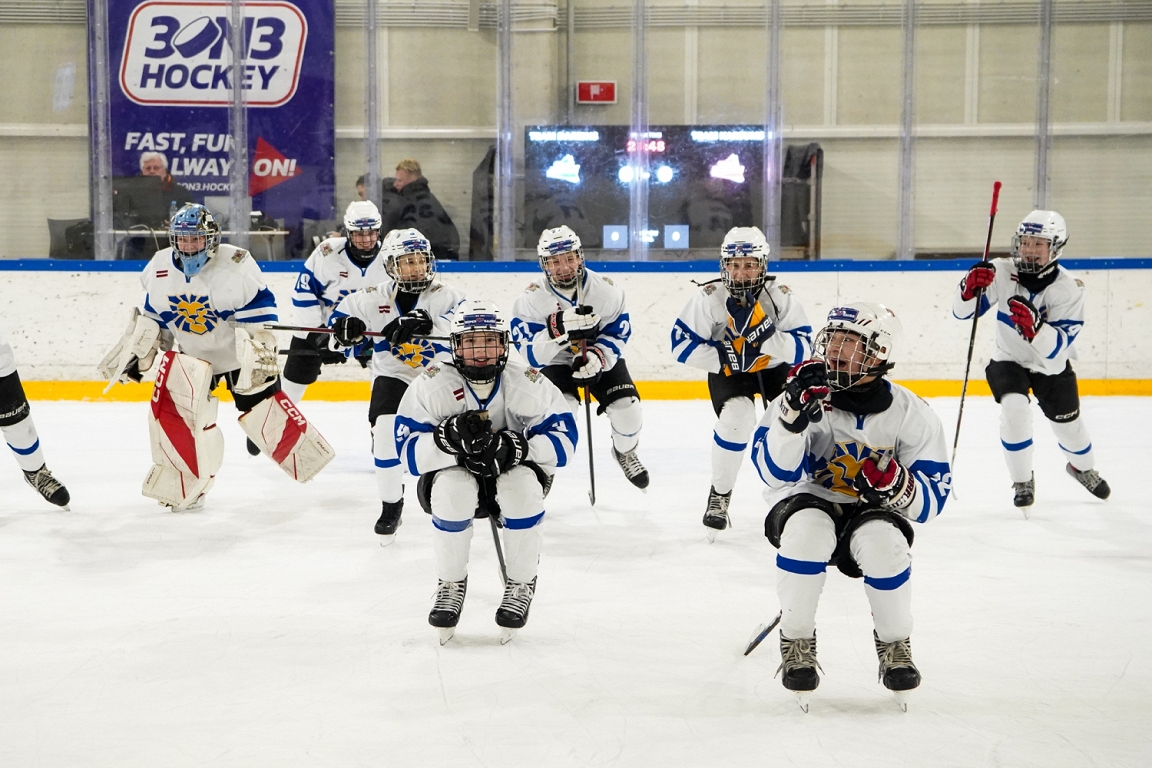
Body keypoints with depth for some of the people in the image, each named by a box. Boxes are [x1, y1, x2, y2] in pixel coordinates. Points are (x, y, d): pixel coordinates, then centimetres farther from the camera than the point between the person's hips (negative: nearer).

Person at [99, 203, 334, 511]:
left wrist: (258, 356, -24)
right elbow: (150, 316, 7)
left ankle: (308, 455, 17)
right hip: (188, 353, 4)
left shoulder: (236, 264, -22)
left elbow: (258, 309, -19)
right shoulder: (160, 267, -7)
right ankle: (185, 485, 5)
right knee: (168, 408, -8)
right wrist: (136, 354, 7)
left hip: (239, 349, -4)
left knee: (264, 407, -6)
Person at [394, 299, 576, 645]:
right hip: (451, 474, 0)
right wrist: (450, 437, -41)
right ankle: (451, 585, -10)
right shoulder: (432, 384, -17)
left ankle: (521, 584, -11)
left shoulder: (529, 383, -15)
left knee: (523, 487, -33)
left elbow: (563, 438, -16)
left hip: (515, 470, 1)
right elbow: (409, 451, -21)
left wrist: (514, 446, -33)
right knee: (452, 490, -34)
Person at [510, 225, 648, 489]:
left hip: (601, 359, 2)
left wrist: (598, 356, -30)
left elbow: (618, 334, -9)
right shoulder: (532, 299, -21)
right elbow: (532, 353, -26)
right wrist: (558, 330, -44)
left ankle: (625, 452, 24)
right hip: (556, 362, -2)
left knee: (627, 409, -12)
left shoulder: (605, 289, -17)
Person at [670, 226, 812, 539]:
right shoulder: (709, 298, -22)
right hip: (728, 371, -1)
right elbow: (682, 345, -20)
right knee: (736, 417, -26)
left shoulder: (781, 297, -20)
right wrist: (725, 357, -28)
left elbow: (802, 349, -24)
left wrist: (766, 332, -40)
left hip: (775, 368, 2)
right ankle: (720, 494, -3)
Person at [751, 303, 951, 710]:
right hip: (809, 504, 0)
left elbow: (932, 498, -7)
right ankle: (796, 643, -14)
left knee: (882, 540, -33)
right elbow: (776, 473, -21)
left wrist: (895, 483, -29)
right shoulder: (807, 393, -12)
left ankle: (895, 645, -5)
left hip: (874, 513, 1)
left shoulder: (910, 413, -9)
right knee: (807, 529, -35)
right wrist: (793, 417, -35)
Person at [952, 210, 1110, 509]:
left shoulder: (1067, 288, -24)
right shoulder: (1003, 274, -20)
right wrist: (970, 287, -39)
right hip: (1010, 360, 0)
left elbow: (1058, 348, -31)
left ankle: (1083, 467, 49)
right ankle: (1022, 481, -6)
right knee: (1014, 408, -26)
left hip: (1052, 367, 1)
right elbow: (962, 312, -18)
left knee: (1068, 423, 13)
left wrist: (1033, 325, -50)